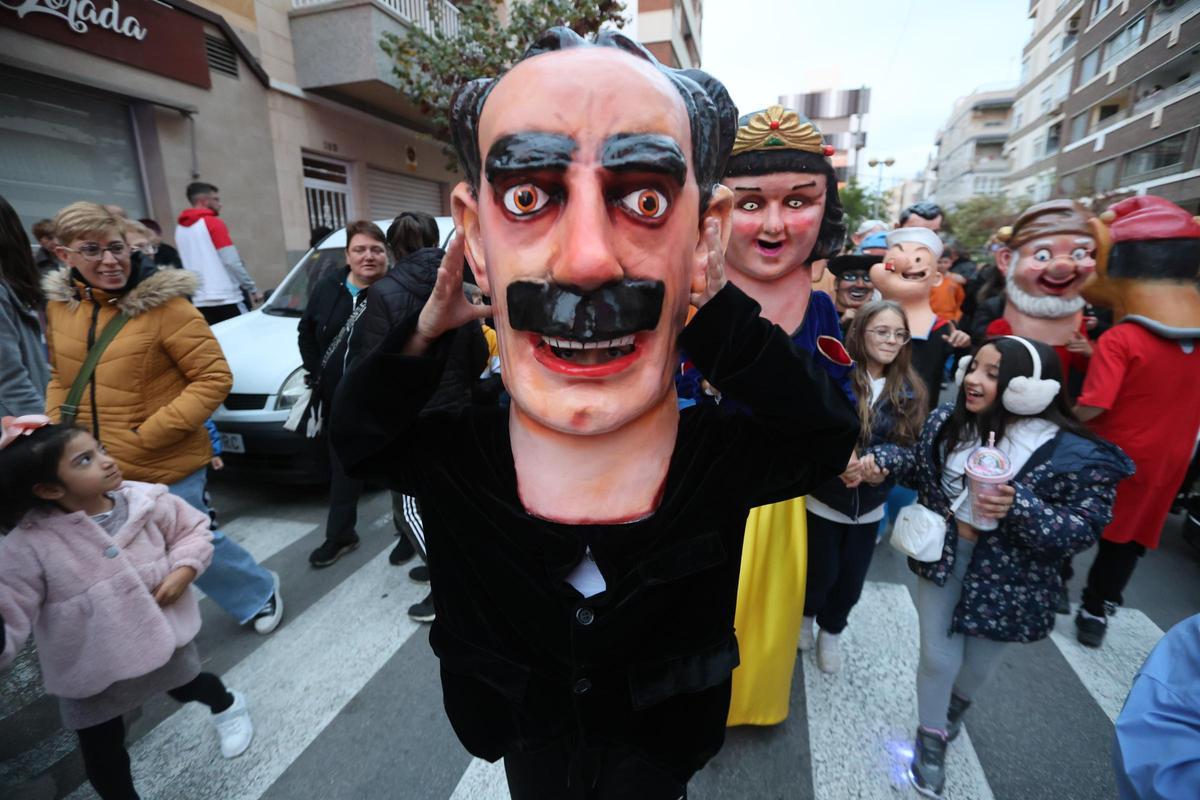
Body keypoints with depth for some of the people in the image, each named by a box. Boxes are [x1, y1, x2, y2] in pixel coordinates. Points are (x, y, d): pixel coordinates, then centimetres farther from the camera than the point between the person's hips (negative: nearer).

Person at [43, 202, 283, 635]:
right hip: (96, 469, 6)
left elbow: (215, 377, -16)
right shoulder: (59, 305, 3)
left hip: (168, 468, -5)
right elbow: (60, 377, 16)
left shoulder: (162, 303, -15)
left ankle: (260, 594, 35)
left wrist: (149, 434, -18)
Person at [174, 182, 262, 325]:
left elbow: (185, 264, 16)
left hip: (199, 301, 7)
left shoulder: (180, 228, 15)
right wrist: (252, 289, -8)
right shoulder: (213, 223, -6)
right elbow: (232, 261, -13)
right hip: (226, 298, -7)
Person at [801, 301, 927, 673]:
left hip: (870, 504, 4)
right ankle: (806, 616, 45)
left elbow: (908, 449, -4)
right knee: (822, 573, 10)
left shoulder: (909, 391, -2)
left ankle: (831, 631, 45)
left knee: (852, 579, 16)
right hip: (824, 498, -4)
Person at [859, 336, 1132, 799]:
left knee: (978, 665, 24)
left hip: (1007, 582, -1)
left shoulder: (1073, 454, -23)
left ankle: (955, 708, 61)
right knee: (938, 657, 11)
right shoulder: (948, 421, -11)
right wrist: (884, 459, -14)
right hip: (942, 559, 2)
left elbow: (1085, 529, -19)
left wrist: (1020, 509, -37)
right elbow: (922, 466, 5)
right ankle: (931, 739, 40)